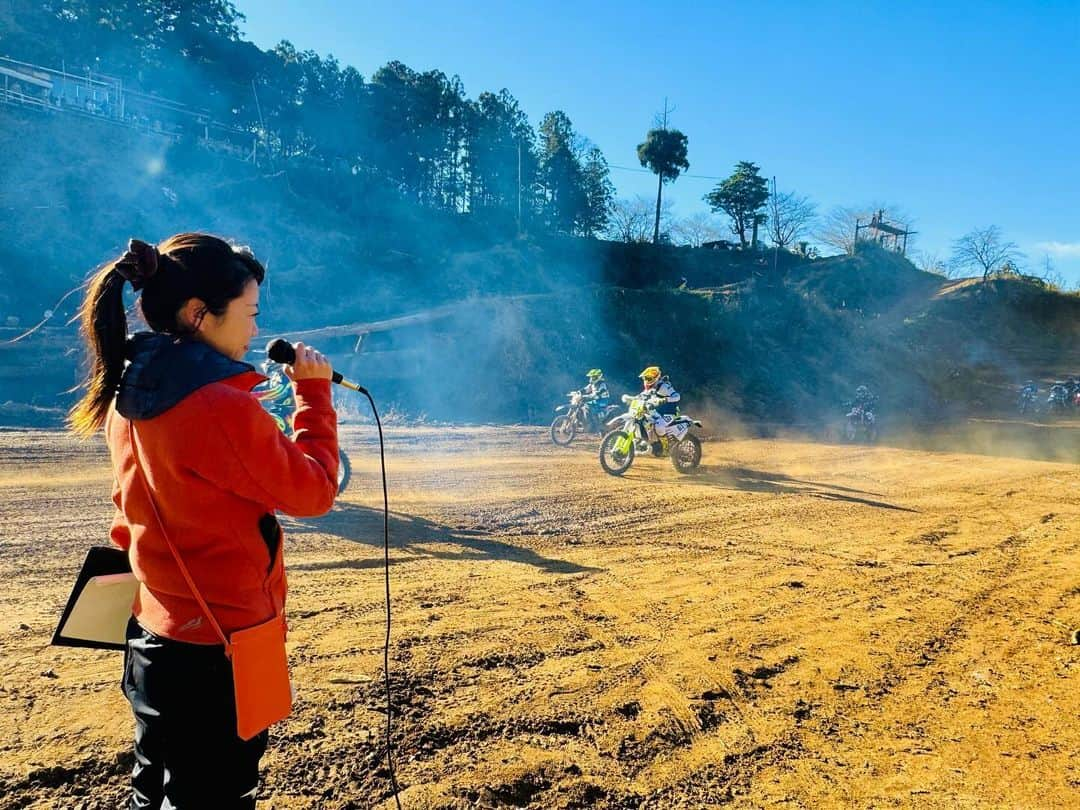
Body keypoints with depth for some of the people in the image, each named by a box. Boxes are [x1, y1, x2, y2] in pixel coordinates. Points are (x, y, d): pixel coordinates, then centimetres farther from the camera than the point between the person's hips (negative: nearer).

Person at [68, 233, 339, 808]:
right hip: (219, 651, -8)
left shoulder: (129, 396, 1)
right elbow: (313, 491, -14)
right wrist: (314, 393, -6)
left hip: (153, 638, 8)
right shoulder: (223, 406, -26)